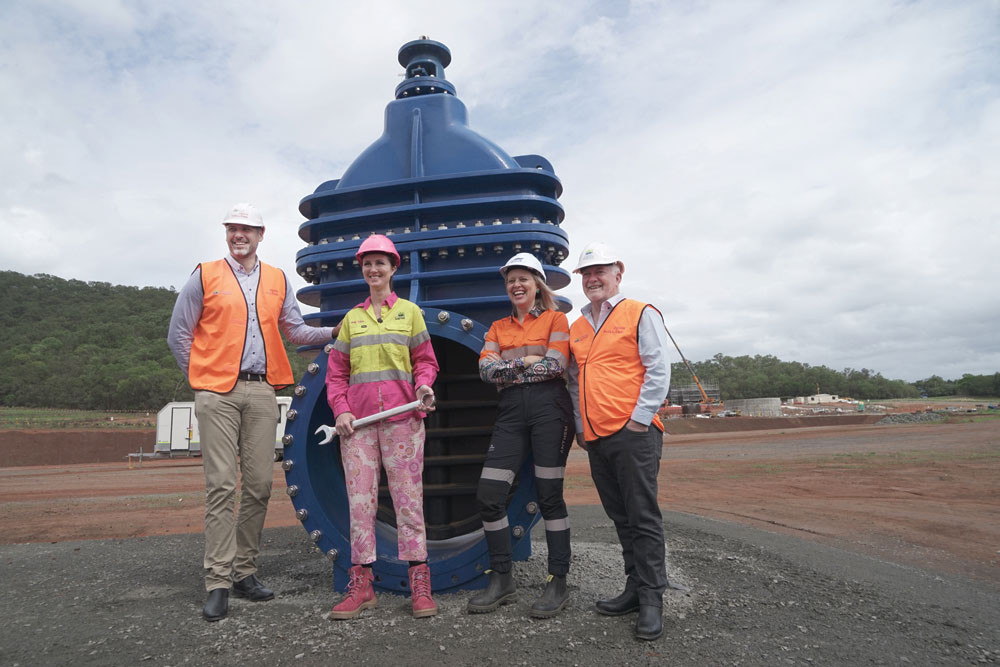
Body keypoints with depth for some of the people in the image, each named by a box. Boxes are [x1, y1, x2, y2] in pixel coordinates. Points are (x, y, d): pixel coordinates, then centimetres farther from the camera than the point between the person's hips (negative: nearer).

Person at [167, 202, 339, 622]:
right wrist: (203, 378, 4)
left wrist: (334, 332, 2)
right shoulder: (205, 277, 7)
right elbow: (178, 335, 8)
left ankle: (244, 571, 17)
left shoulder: (277, 281, 15)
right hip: (218, 393, -3)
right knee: (221, 485, -5)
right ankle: (218, 583, 2)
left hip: (261, 391, 3)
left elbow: (295, 331, 16)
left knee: (259, 484, 3)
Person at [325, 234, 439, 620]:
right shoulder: (352, 317, 16)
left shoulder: (409, 311, 10)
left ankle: (420, 586, 7)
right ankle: (361, 585, 12)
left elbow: (425, 359, 9)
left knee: (408, 497, -2)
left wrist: (423, 385, -12)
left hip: (401, 417, -2)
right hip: (357, 421, 3)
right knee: (360, 500, 3)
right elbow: (336, 371, 14)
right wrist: (341, 409, -1)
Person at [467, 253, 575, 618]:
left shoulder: (555, 319, 7)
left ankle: (558, 584, 12)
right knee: (488, 496, -1)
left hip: (549, 406, -4)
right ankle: (501, 580, 15)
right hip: (511, 411, 4)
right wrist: (527, 360, -6)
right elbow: (486, 369, 3)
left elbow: (556, 364, -8)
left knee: (550, 497, -2)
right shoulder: (498, 327, 18)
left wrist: (507, 368, -3)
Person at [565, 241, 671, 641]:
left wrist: (639, 419, -11)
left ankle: (651, 600, 8)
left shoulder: (641, 314, 0)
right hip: (595, 439, 6)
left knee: (643, 517, -2)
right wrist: (580, 426, 14)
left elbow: (658, 372, -6)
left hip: (633, 433, -6)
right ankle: (635, 589, 24)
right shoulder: (577, 327, 17)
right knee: (620, 517, 13)